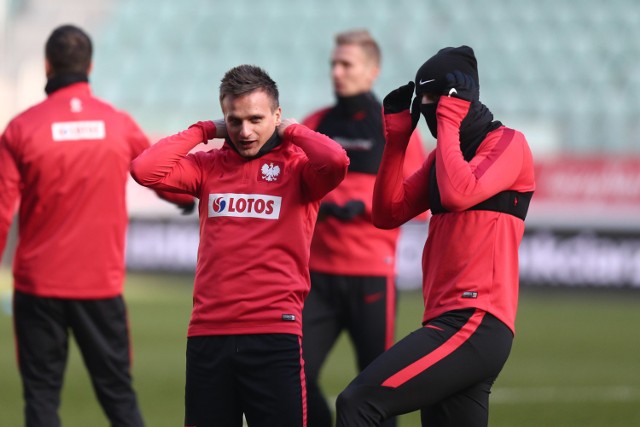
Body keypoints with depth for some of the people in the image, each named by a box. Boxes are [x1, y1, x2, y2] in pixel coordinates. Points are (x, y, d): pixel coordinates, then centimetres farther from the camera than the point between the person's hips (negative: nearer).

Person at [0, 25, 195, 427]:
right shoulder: (119, 125, 0)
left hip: (39, 285, -1)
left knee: (42, 394, 5)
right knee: (118, 393, 9)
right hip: (102, 285, 1)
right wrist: (190, 198, 38)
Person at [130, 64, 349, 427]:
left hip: (275, 335, -4)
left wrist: (292, 131, -3)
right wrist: (204, 132, 5)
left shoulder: (296, 167, 2)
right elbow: (145, 169, -1)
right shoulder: (209, 166, 12)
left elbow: (335, 162, -20)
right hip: (208, 335, 4)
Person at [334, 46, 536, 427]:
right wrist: (396, 137, 10)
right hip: (450, 324, 10)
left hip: (475, 324, -10)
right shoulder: (446, 153, 23)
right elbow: (388, 213, 18)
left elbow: (458, 194, -19)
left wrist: (448, 121, -8)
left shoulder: (508, 143, -2)